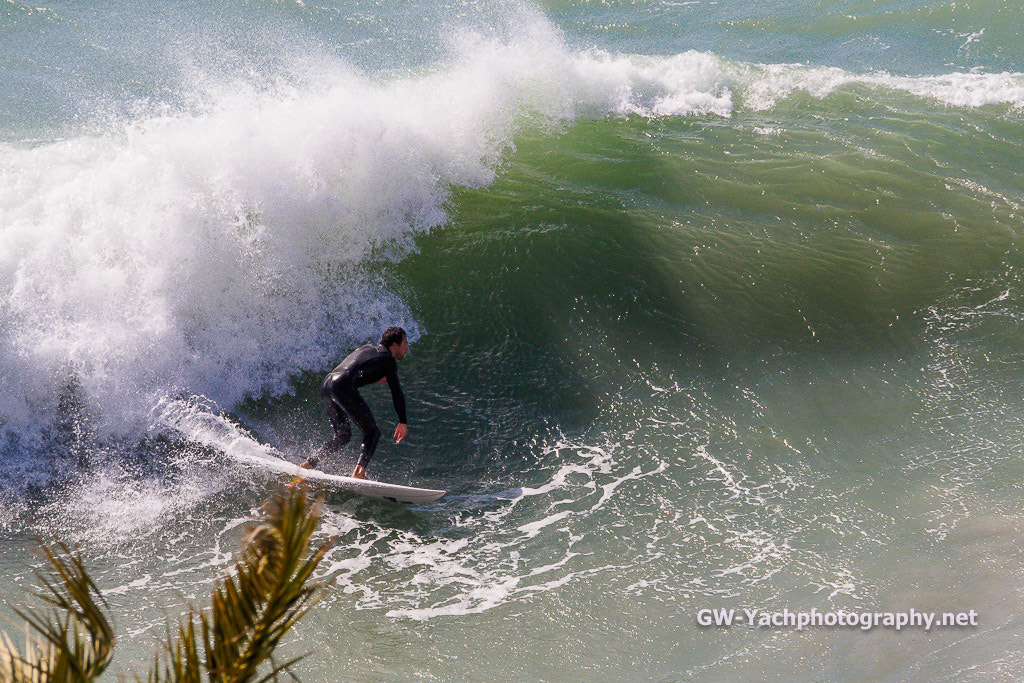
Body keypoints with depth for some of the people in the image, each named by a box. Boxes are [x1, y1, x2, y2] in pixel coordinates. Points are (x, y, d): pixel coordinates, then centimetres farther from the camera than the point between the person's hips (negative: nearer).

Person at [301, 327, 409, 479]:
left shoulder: (367, 347, 28)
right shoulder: (388, 358, 6)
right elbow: (396, 392, 1)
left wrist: (377, 378, 34)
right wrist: (402, 422, 4)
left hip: (325, 385, 9)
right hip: (343, 387, -8)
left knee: (343, 435, 20)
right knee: (372, 432, -5)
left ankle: (310, 463, 9)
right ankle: (359, 470, -24)